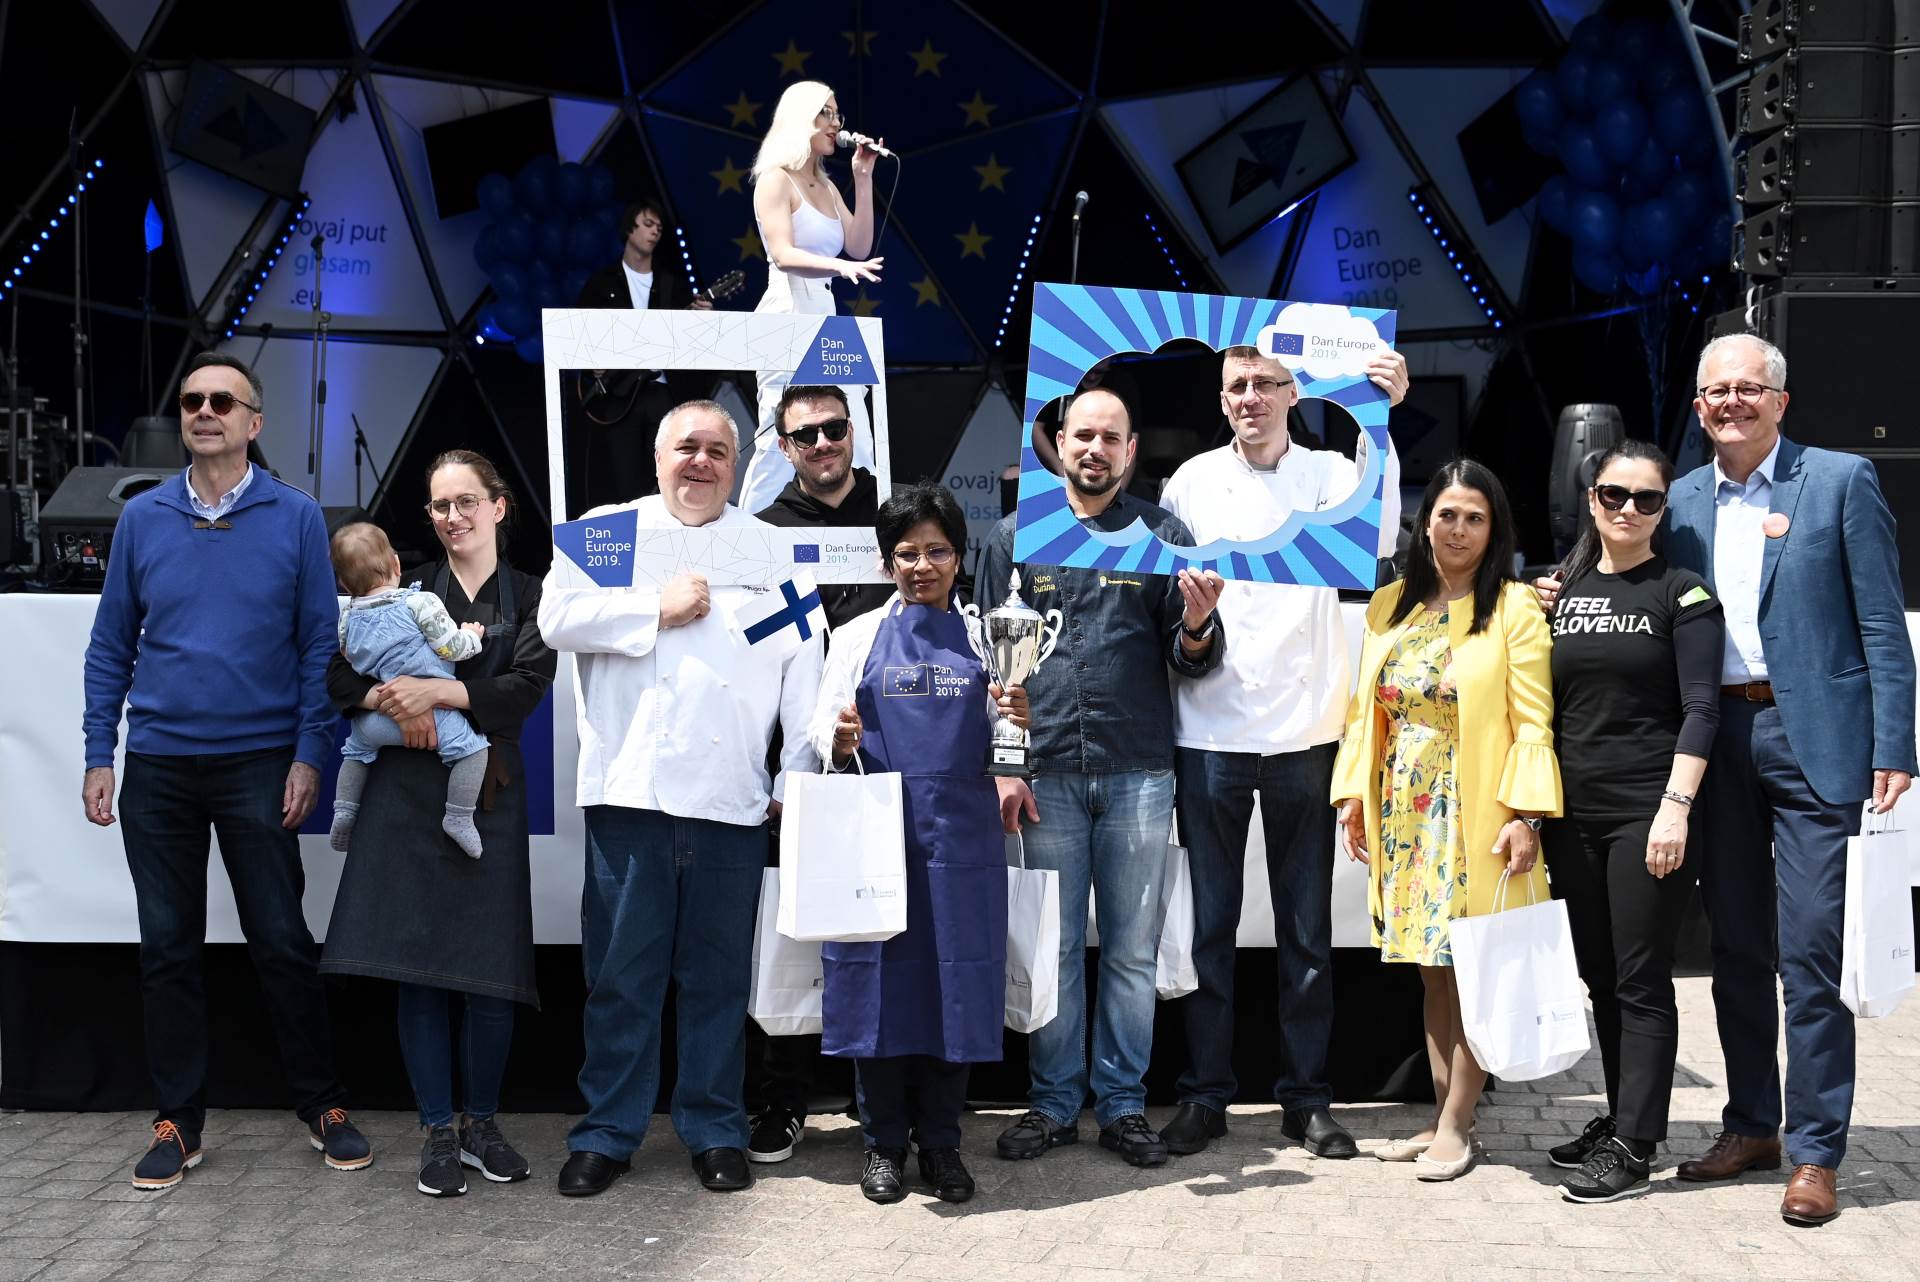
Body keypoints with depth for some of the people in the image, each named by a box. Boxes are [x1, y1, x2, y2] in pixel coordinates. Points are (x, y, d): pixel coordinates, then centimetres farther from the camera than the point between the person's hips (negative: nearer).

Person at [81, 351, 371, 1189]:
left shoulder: (295, 517, -1)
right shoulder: (142, 518, 6)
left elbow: (319, 643, -1)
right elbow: (111, 644, 8)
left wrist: (309, 755, -7)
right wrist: (99, 756, 3)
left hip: (260, 764, -2)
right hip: (159, 766, 3)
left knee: (282, 941, 1)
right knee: (168, 947, 8)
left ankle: (321, 1106, 15)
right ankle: (178, 1120, 20)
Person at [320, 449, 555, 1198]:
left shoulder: (528, 597, 7)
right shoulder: (407, 589, 11)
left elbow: (528, 687, -8)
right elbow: (340, 674, 7)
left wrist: (437, 691, -17)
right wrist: (390, 701, -13)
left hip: (488, 793, -1)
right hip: (407, 790, 1)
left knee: (489, 966, -1)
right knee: (417, 963, 0)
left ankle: (482, 1122, 16)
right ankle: (438, 1130, 10)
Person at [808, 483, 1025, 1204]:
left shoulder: (982, 638, 12)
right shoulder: (859, 637, 8)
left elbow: (998, 739, 15)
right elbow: (824, 728, 8)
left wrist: (1020, 719, -7)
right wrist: (839, 740, -14)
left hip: (961, 831, 1)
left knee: (956, 978, 3)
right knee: (879, 977, 2)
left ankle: (941, 1144, 16)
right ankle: (884, 1144, 15)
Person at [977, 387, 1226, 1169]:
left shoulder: (1164, 535, 7)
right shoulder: (1013, 538, 8)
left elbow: (1192, 664, 4)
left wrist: (1199, 627, -19)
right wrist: (1000, 766, 0)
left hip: (1139, 773, 0)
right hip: (1047, 773, 0)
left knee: (1133, 949, 6)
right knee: (1054, 947, 5)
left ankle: (1123, 1104, 16)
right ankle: (1052, 1104, 16)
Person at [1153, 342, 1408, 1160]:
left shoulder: (1329, 472, 1)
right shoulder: (1193, 480, 3)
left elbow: (1375, 541, -18)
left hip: (1304, 731, 0)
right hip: (1209, 731, 0)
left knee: (1307, 928, 8)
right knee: (1209, 923, 7)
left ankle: (1307, 1098, 19)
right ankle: (1204, 1094, 18)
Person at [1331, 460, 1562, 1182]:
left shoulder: (1514, 608, -5)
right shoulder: (1389, 606, 11)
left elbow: (1533, 723, -9)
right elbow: (1366, 710, 14)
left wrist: (1526, 815, -15)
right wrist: (1353, 796, 8)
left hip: (1476, 816, -5)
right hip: (1404, 813, 5)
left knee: (1470, 968, -1)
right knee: (1432, 968, 10)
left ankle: (1456, 1126, 8)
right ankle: (1442, 1116, 19)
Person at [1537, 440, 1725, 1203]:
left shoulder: (1682, 594, -3)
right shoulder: (1562, 590, 11)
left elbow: (1700, 709, -9)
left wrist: (1676, 807, -17)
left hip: (1646, 815, -5)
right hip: (1574, 813, 5)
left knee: (1641, 982, -2)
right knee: (1600, 975, 12)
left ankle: (1632, 1147, 4)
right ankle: (1622, 1117, 25)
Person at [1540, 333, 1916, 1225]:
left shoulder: (1840, 481, -1)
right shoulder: (1681, 502, 12)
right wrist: (1571, 603, 1)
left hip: (1809, 736, -4)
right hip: (1719, 739, 5)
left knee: (1808, 953, -4)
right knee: (1736, 948, 12)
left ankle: (1816, 1153, 6)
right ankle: (1751, 1126, 25)